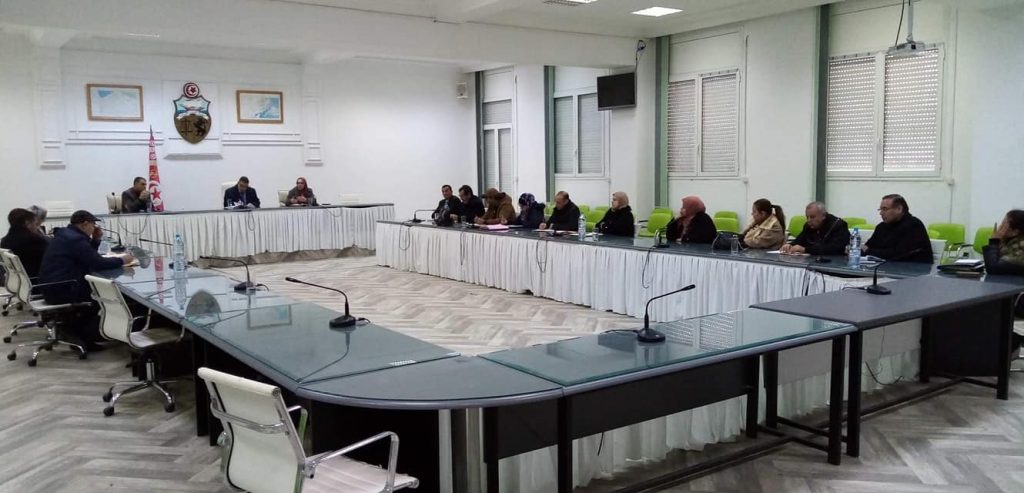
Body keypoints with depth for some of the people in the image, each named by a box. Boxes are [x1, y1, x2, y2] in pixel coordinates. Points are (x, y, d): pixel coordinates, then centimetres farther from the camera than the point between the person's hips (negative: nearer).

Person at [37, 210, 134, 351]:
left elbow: (88, 257, 20)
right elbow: (98, 263, -21)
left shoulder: (65, 234, 14)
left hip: (52, 287, 10)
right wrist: (122, 260, -8)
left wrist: (96, 239, 7)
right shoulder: (76, 239, -19)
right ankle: (87, 338, 11)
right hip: (61, 291, -10)